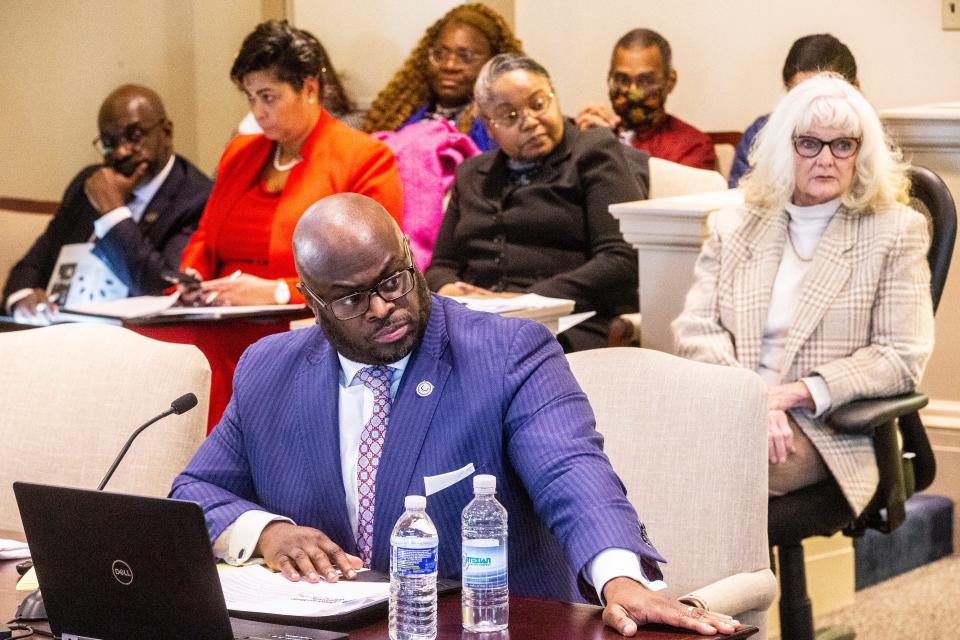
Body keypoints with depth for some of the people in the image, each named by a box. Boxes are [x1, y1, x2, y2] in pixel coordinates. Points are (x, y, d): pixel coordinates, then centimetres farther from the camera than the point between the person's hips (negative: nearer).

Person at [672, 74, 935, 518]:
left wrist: (796, 394, -12)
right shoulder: (733, 227, 18)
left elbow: (901, 357, 0)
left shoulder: (896, 231, 8)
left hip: (823, 430, -3)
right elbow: (695, 328, 7)